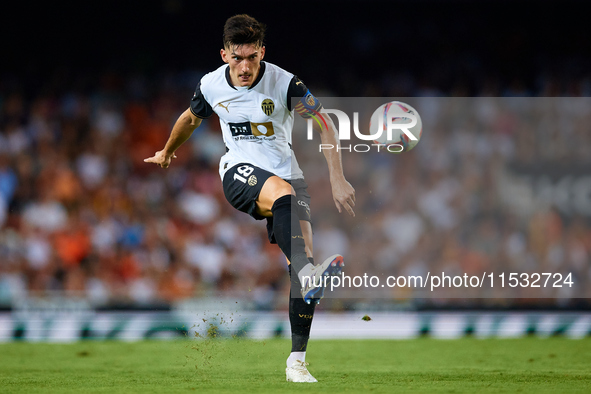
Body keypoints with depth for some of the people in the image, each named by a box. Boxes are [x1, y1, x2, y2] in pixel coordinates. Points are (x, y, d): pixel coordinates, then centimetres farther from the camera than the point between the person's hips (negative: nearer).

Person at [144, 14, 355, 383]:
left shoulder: (284, 83, -11)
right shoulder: (211, 85, -2)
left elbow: (325, 124, -5)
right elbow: (191, 119, 20)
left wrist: (338, 180, -12)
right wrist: (166, 154, 37)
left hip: (287, 173, 1)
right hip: (239, 171, 0)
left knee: (303, 253, -15)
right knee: (283, 191, -37)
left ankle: (297, 360, -7)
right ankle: (308, 274, -59)